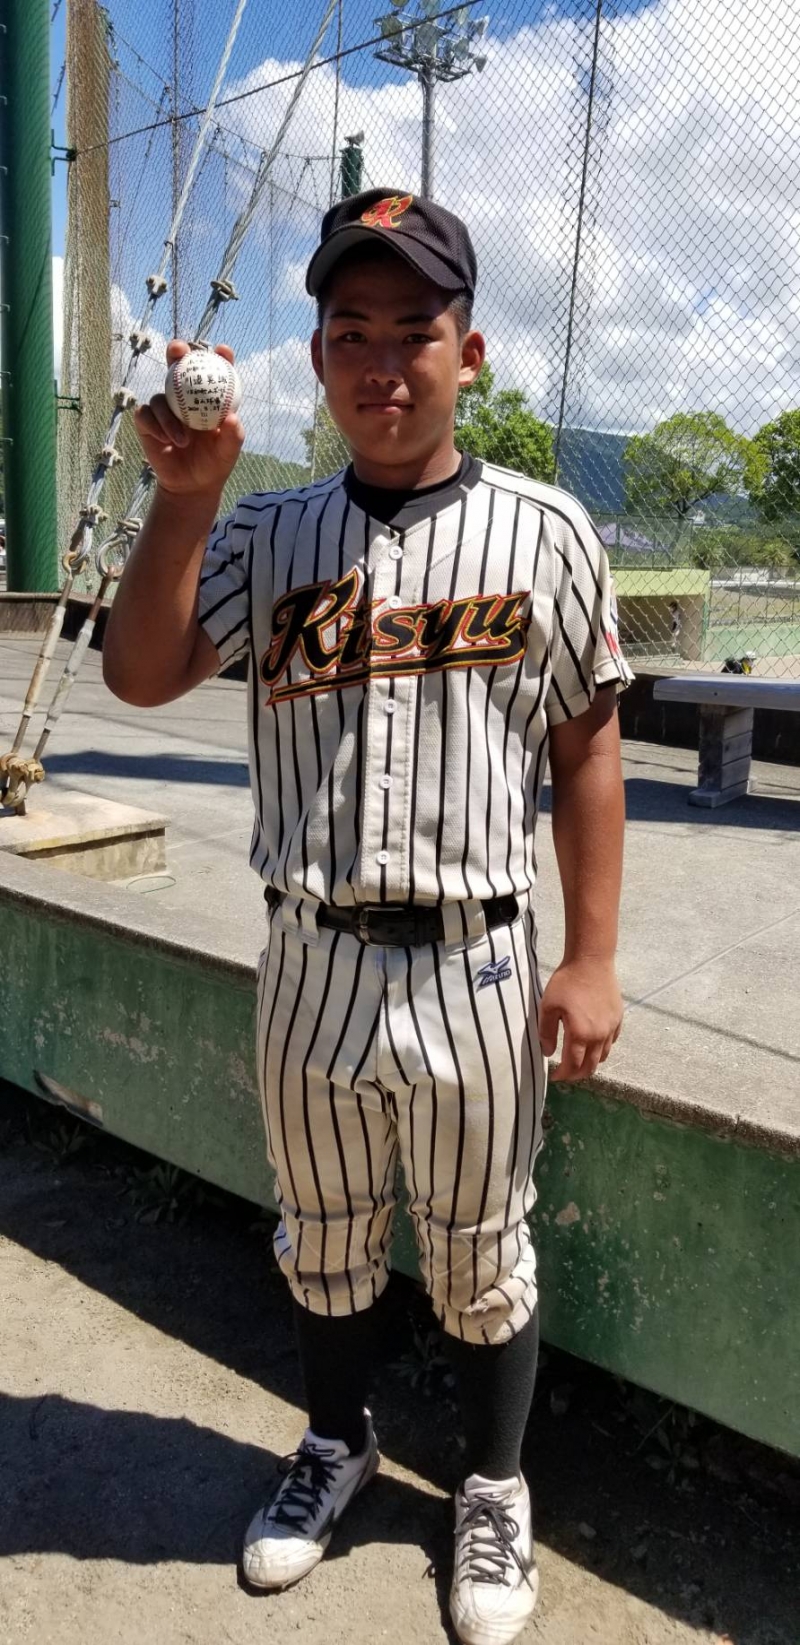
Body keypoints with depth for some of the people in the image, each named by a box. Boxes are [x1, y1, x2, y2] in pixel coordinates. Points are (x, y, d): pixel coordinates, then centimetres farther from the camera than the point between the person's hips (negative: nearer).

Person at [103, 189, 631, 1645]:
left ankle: (494, 1489, 41)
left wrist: (592, 958, -4)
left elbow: (585, 749, 0)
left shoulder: (542, 530, -2)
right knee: (323, 1243, 21)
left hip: (477, 966, -2)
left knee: (480, 1260, 14)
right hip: (310, 964, 3)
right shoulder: (267, 532, 4)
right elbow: (140, 675, -7)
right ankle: (337, 1444, 48)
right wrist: (183, 490, -18)